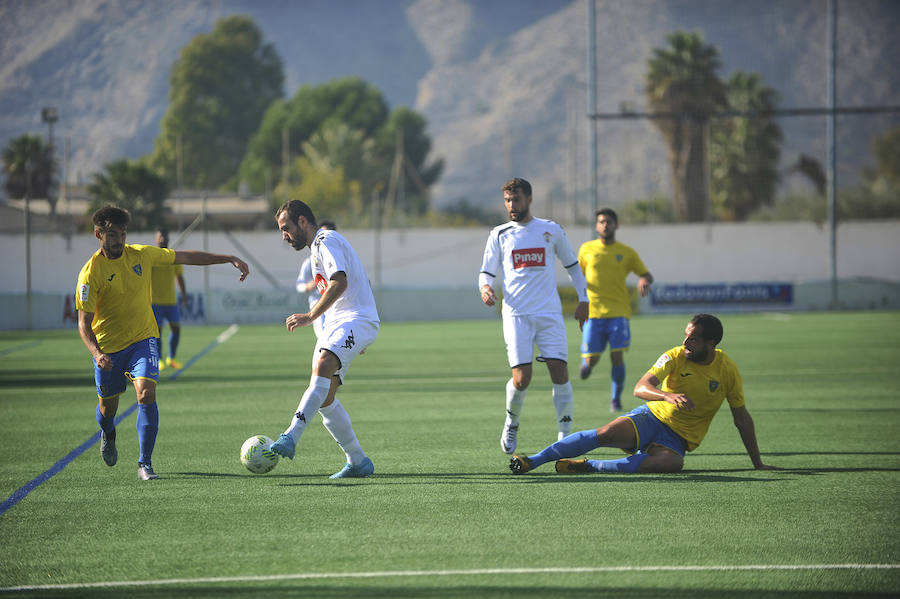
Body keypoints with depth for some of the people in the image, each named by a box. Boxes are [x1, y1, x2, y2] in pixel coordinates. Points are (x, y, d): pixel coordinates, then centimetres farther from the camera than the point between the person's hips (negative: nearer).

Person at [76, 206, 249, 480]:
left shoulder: (141, 255, -5)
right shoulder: (91, 273, -15)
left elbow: (186, 257, 6)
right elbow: (84, 322, -16)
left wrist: (230, 259, 5)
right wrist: (96, 353, -33)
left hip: (142, 339, 1)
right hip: (107, 347, -1)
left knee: (146, 393, -21)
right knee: (108, 407, 10)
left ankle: (145, 464, -15)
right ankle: (108, 435, 49)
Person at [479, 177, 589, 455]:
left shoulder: (551, 230, 10)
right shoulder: (499, 234, 9)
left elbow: (572, 265, 20)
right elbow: (486, 272, 10)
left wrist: (583, 299, 14)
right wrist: (485, 287, -13)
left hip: (550, 313, 1)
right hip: (517, 315, -1)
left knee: (559, 372, -12)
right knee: (521, 379, -13)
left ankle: (565, 436, -2)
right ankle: (511, 422, 16)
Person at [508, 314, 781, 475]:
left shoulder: (727, 371, -3)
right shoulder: (675, 357, -6)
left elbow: (742, 418, 6)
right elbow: (641, 388, -18)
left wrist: (758, 464, 6)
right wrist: (669, 396, -39)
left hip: (678, 438, 0)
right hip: (652, 416, 0)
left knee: (671, 463, -37)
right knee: (607, 433, -29)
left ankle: (587, 466, -29)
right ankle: (533, 461, -23)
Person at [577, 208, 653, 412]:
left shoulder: (626, 253, 7)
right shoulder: (587, 249, 8)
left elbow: (646, 274, 15)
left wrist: (644, 281, -9)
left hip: (618, 313, 0)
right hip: (593, 313, 0)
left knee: (617, 357, -12)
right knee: (591, 361, -6)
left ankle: (616, 399, 5)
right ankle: (586, 364, 31)